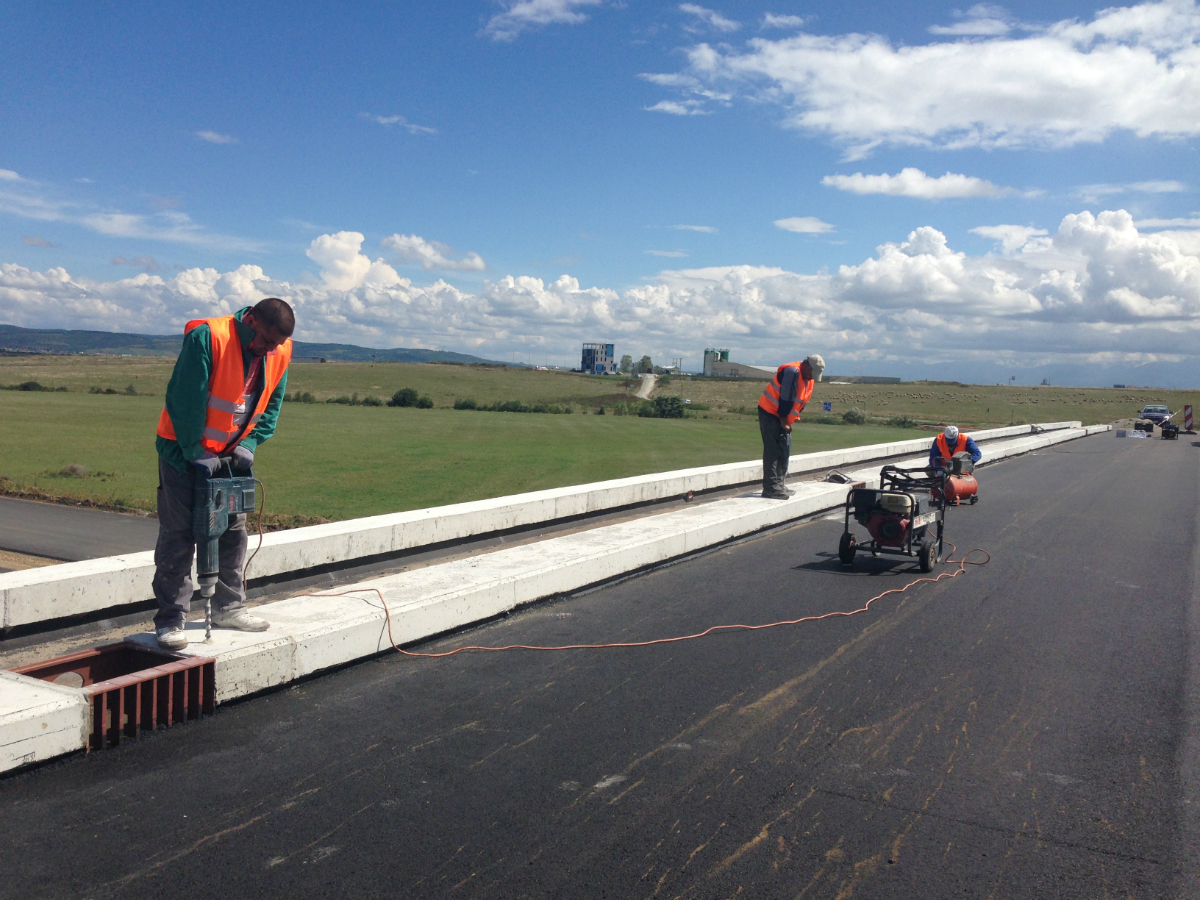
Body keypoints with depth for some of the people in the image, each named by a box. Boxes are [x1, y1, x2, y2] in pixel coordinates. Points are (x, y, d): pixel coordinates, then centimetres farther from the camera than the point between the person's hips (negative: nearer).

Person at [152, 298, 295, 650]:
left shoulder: (280, 351, -5)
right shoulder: (206, 338, -24)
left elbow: (271, 405, 6)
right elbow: (184, 400, -22)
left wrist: (249, 443, -7)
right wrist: (196, 452, -19)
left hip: (232, 453, 6)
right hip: (185, 452, -6)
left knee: (234, 531, 11)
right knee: (177, 535, -4)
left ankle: (228, 607, 24)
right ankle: (170, 620, 2)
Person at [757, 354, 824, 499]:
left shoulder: (809, 379, 7)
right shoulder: (792, 372, -23)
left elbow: (801, 402, 11)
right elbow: (785, 400, -23)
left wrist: (789, 422, 4)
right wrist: (784, 422, -19)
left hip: (783, 418, 10)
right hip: (770, 413, -10)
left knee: (785, 450, 10)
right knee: (772, 450, -12)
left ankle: (779, 484, 17)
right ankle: (771, 487, -13)